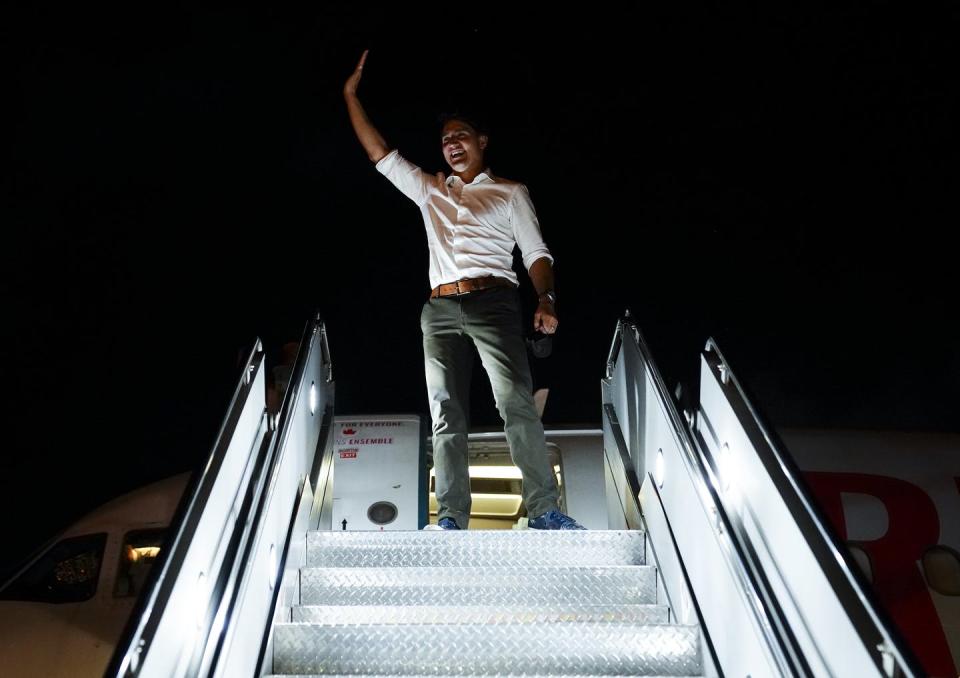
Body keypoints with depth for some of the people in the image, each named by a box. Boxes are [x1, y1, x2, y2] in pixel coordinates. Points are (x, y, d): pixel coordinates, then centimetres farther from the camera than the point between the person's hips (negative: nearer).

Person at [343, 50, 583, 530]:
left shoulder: (509, 192, 16)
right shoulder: (428, 190, 25)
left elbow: (535, 252, 7)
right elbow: (378, 152, 27)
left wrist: (546, 300, -11)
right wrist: (351, 94, 25)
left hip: (493, 301, -3)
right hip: (440, 309, 4)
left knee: (516, 402, -16)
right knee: (445, 414, -3)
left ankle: (543, 509, -12)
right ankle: (452, 517, -1)